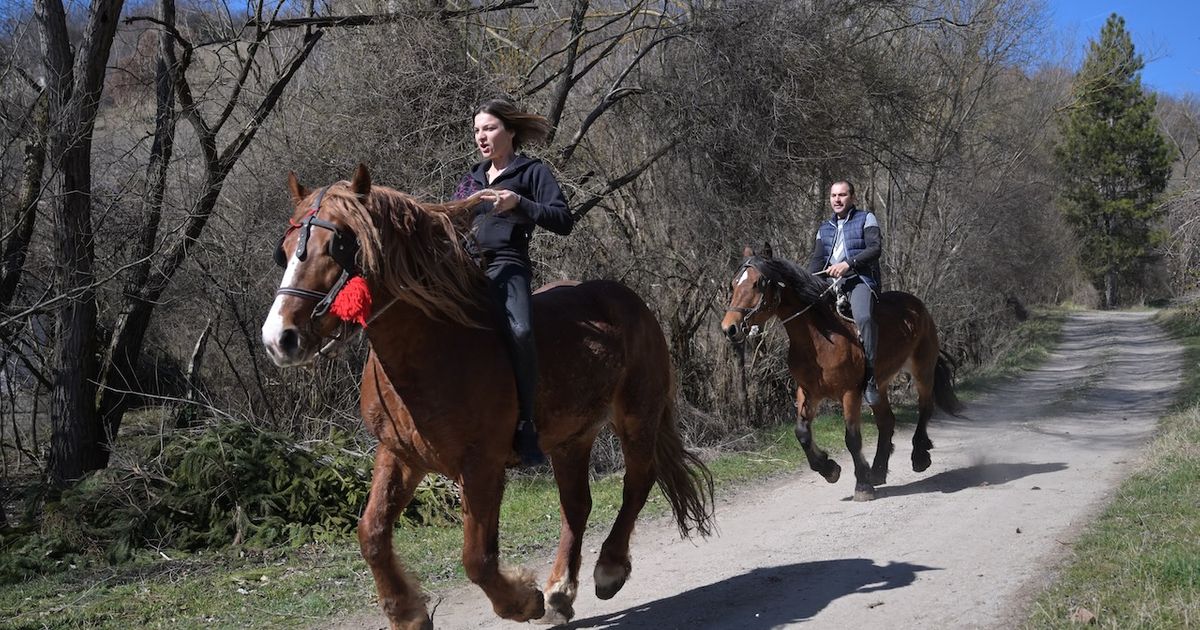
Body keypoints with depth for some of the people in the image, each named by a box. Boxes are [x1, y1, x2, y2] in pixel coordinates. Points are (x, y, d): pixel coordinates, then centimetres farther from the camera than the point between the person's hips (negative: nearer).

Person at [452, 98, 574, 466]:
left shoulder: (532, 172, 8)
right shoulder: (472, 179, 27)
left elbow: (563, 221, -3)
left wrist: (518, 204, -14)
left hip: (506, 266, -6)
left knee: (519, 330, -33)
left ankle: (525, 426, -26)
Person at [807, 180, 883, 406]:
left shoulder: (866, 219, 10)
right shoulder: (825, 228, 24)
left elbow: (875, 248, -5)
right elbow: (817, 259, 16)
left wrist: (848, 264, -19)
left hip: (860, 279, -6)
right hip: (831, 282, 6)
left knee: (863, 317, -34)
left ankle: (870, 378, -30)